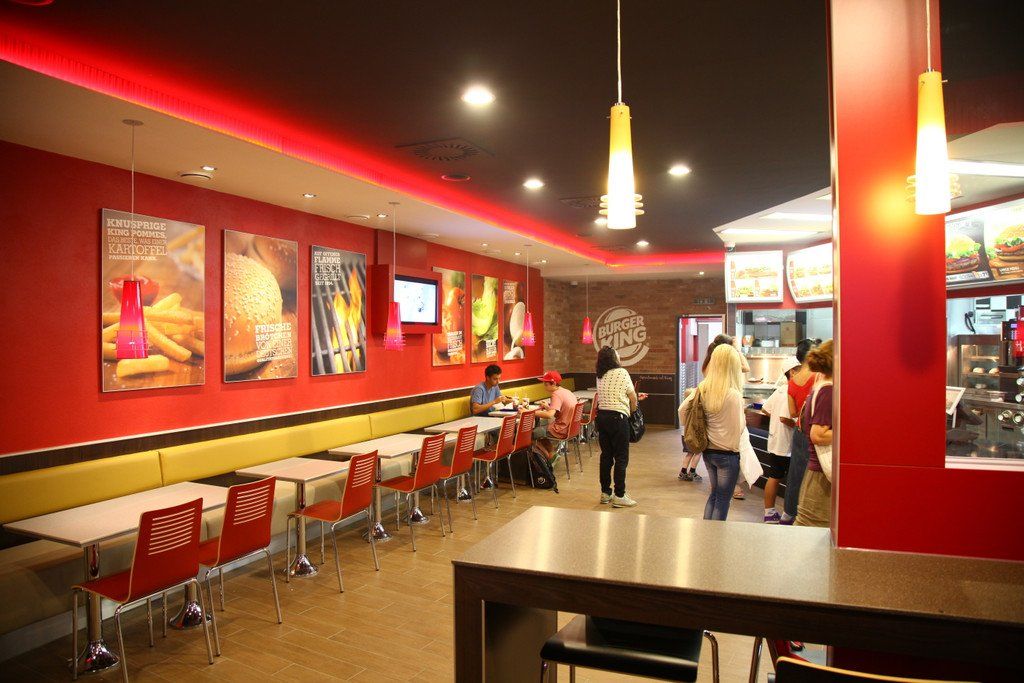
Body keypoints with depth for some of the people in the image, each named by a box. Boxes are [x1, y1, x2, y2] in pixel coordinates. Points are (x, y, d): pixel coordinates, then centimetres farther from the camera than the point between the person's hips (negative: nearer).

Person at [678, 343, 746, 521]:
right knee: (723, 500, 8)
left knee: (714, 494, 23)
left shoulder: (703, 389, -2)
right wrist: (743, 416, 1)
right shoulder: (733, 395, -20)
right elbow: (739, 428, -18)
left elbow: (682, 409, 2)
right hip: (728, 453, -6)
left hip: (708, 451, 6)